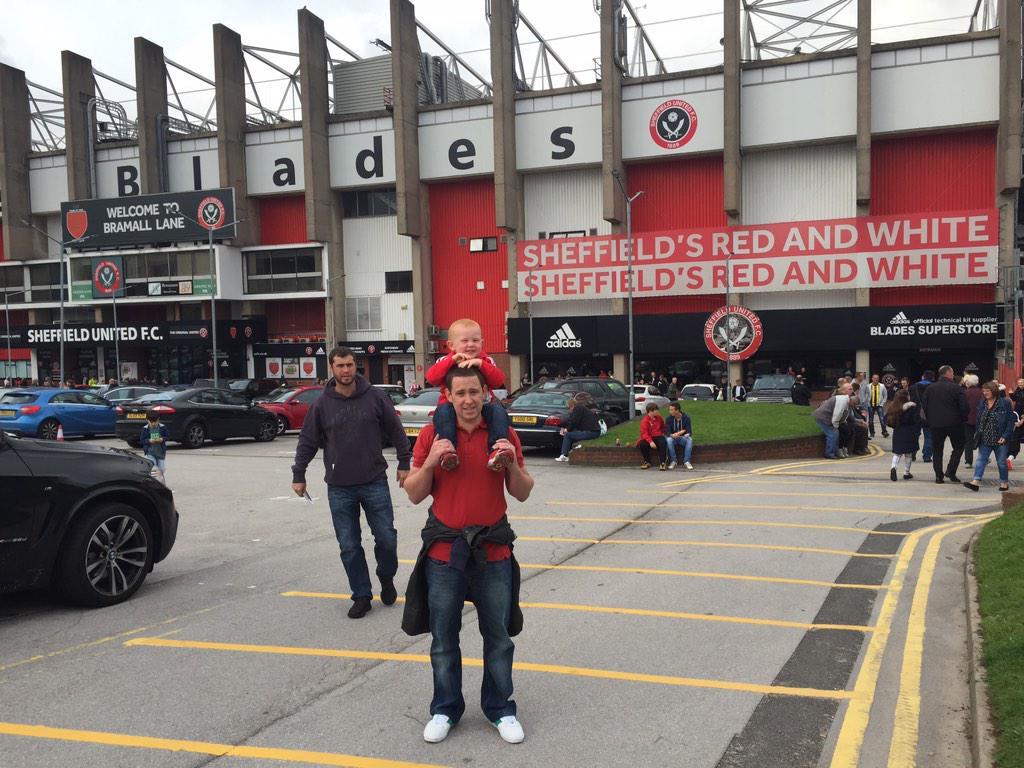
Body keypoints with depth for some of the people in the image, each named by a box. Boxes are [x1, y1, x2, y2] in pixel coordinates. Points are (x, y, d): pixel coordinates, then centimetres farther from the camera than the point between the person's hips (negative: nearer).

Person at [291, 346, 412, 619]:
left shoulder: (376, 397, -2)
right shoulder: (322, 404, 2)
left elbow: (396, 432, 5)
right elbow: (307, 442, 8)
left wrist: (404, 464, 5)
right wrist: (298, 475, 4)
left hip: (375, 483, -1)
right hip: (339, 488, 1)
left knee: (386, 538, 1)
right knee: (349, 546, 4)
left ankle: (386, 579, 29)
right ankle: (361, 595, 17)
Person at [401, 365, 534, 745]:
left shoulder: (504, 434, 0)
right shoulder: (432, 434, -2)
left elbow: (522, 493, 4)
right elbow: (414, 494, 0)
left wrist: (512, 463, -15)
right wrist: (431, 461, -17)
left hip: (493, 550, 1)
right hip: (444, 552, 0)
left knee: (499, 637, 10)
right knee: (443, 639, 10)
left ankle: (500, 709, 26)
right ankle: (445, 710, 27)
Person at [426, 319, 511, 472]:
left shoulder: (486, 361, 9)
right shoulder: (446, 361, 8)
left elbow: (499, 381, -8)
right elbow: (432, 377, -11)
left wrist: (481, 364, -21)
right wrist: (453, 360, -19)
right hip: (452, 406, -1)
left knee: (498, 410, -26)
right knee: (442, 411, -31)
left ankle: (497, 449, -42)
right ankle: (447, 449, -46)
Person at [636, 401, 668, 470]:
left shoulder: (659, 417, 9)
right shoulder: (644, 421, -10)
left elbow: (663, 426, 30)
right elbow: (644, 433, -21)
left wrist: (663, 433, 10)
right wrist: (650, 442, -36)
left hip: (658, 436, 3)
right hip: (649, 438, -3)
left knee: (663, 443, -31)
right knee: (642, 444, -33)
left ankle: (662, 463, -25)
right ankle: (647, 462, -10)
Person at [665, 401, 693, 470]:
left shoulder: (686, 417, -8)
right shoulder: (669, 419, -8)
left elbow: (689, 432, -11)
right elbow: (667, 432, -13)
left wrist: (687, 435, -35)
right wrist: (672, 435, -35)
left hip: (683, 438, 0)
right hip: (673, 438, 0)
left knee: (690, 440, -33)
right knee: (668, 440, -34)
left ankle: (686, 461, -28)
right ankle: (673, 461, -27)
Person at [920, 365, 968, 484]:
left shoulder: (930, 388, 3)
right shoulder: (957, 388, -7)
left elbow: (924, 405, 5)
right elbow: (964, 406, -10)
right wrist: (963, 419, 5)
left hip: (935, 424, 3)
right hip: (954, 423, -3)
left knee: (937, 450, 8)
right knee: (958, 447, 12)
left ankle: (939, 476, 5)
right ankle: (950, 471, 1)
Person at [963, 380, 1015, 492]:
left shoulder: (1005, 403, -7)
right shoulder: (982, 403, 7)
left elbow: (1011, 420, -8)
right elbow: (978, 420, 14)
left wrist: (1005, 436, -14)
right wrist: (978, 434, 4)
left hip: (1000, 440, -4)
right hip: (985, 440, 4)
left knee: (1001, 462, 8)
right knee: (981, 459, -6)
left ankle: (1004, 482, 23)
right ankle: (976, 481, -13)